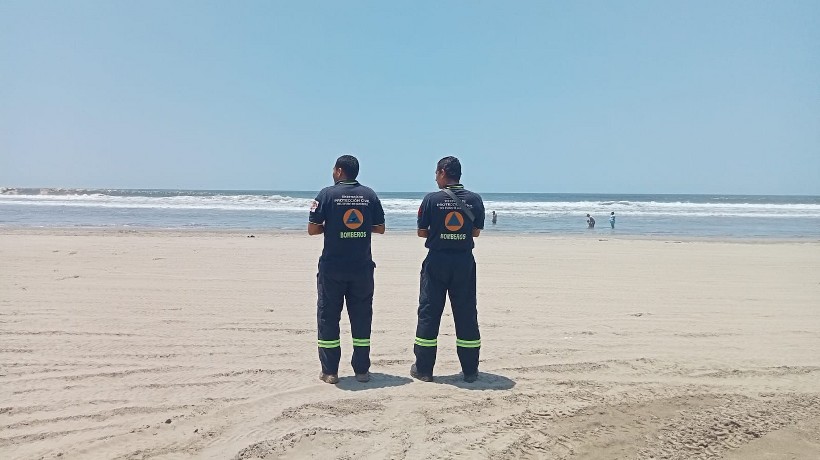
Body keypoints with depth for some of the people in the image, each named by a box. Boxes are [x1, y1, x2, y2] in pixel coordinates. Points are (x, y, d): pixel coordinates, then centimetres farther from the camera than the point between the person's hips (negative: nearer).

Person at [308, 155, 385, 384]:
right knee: (361, 317, 11)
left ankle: (330, 371, 9)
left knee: (328, 317, 7)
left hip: (332, 268, -2)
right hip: (363, 267, 3)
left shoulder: (327, 194, -5)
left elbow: (312, 229, -7)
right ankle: (362, 370, 15)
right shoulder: (369, 195, 3)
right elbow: (380, 228, 8)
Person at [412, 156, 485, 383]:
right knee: (466, 313, 10)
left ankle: (424, 368, 12)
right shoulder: (474, 200, -1)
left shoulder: (432, 199, -7)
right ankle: (470, 370, 15)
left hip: (437, 261, -2)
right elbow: (476, 232, 7)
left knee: (428, 312, 7)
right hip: (464, 262, 2)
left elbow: (421, 232, -2)